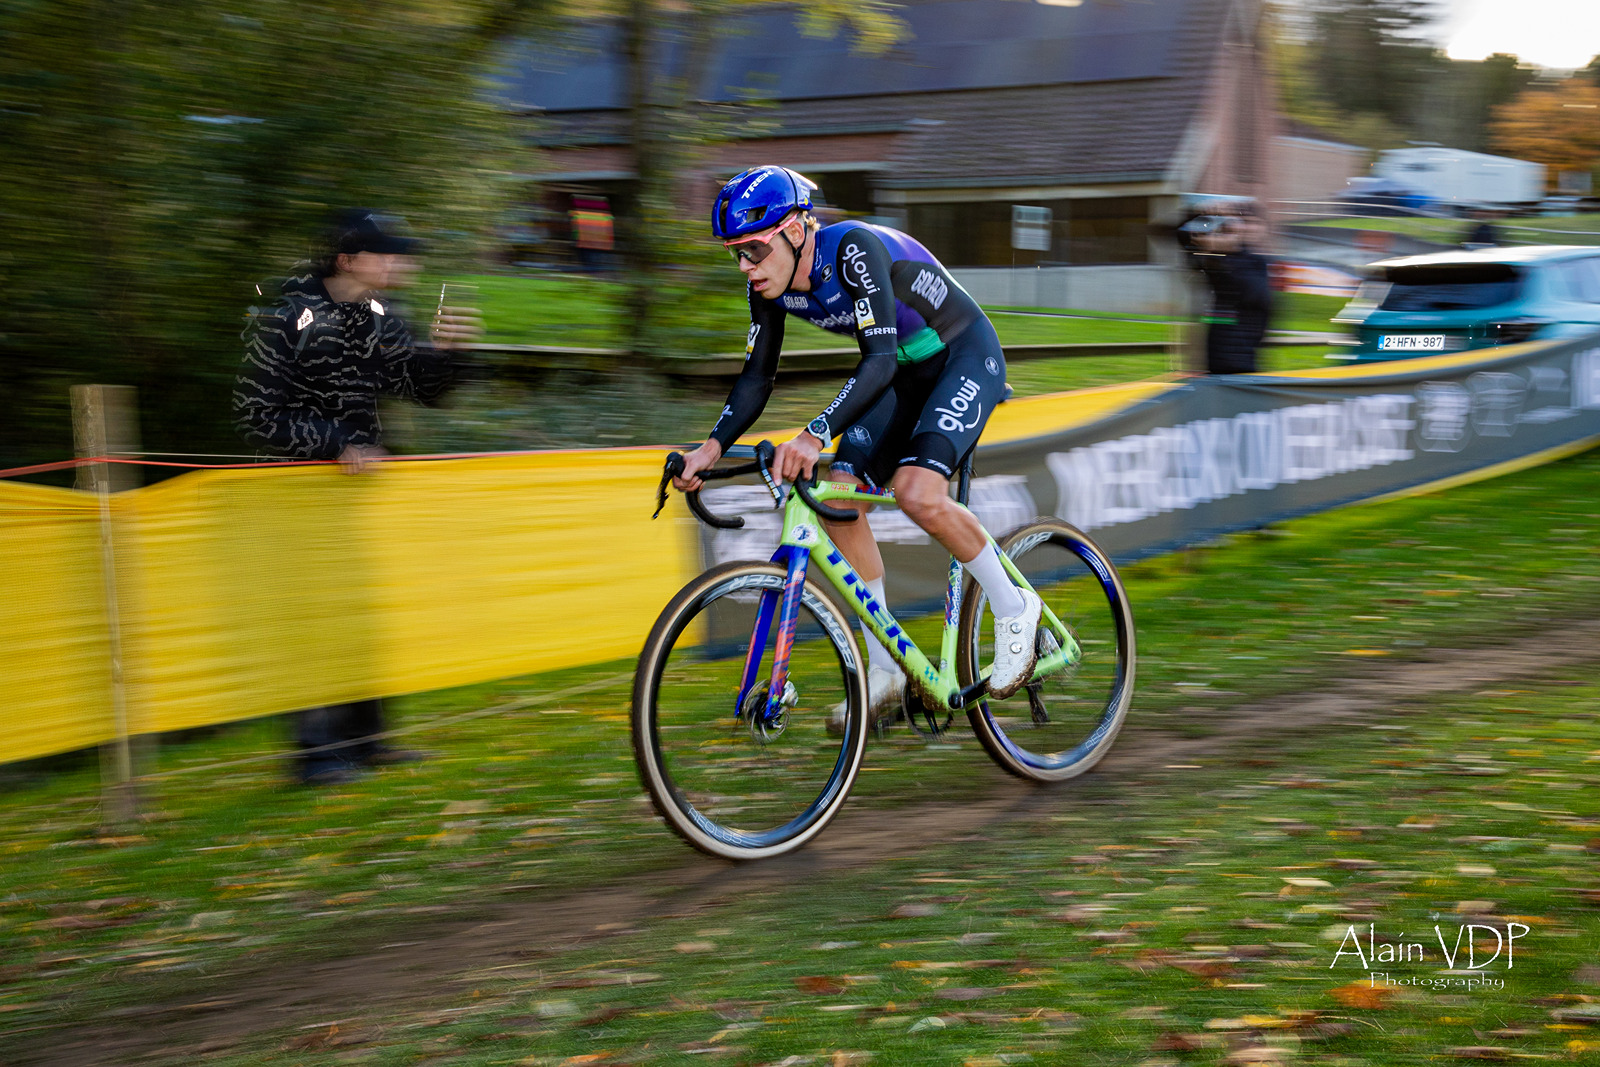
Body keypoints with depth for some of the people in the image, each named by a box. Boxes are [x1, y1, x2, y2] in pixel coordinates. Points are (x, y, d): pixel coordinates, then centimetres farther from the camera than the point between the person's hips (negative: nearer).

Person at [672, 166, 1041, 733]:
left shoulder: (854, 249, -31)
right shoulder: (770, 287, -9)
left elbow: (879, 359, -40)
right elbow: (756, 377, -1)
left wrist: (814, 436, -51)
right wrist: (712, 446, -18)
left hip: (966, 358, -8)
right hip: (905, 373, 8)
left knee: (917, 492, -29)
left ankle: (1015, 609, -6)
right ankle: (885, 673, 2)